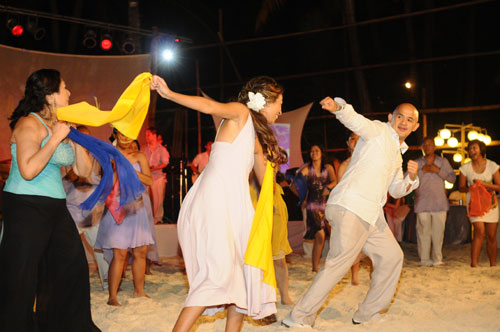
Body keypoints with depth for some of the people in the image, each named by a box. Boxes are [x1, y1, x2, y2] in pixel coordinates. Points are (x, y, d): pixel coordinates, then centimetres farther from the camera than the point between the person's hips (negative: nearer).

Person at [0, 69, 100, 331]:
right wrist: (55, 138, -19)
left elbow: (83, 170, 11)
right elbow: (28, 170, -24)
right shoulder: (30, 124, -12)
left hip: (55, 208, 8)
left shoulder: (61, 126, 11)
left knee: (73, 266, 11)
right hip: (26, 207, -8)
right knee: (22, 278, -3)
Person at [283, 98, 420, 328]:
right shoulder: (378, 131, 2)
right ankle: (299, 317, -7)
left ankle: (367, 314, 25)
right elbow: (355, 120, -18)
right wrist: (337, 107, -39)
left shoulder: (397, 153, 26)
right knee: (339, 263, -13)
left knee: (391, 256, 14)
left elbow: (396, 190, 30)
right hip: (350, 207, -9)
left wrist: (411, 178, 9)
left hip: (372, 215, 9)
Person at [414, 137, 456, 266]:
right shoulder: (416, 163, 12)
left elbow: (453, 178, 5)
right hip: (422, 203, -1)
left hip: (439, 202, 1)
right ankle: (424, 259, 1)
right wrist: (422, 171, -7)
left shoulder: (443, 161, 13)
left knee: (438, 231, 0)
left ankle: (437, 259, 8)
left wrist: (438, 170, -8)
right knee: (424, 231, -4)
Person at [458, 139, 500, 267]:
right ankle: (473, 264, -17)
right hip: (474, 202, -1)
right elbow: (461, 187, 6)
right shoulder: (465, 168, -1)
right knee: (480, 231, -18)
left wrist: (484, 184, -16)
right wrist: (470, 188, -16)